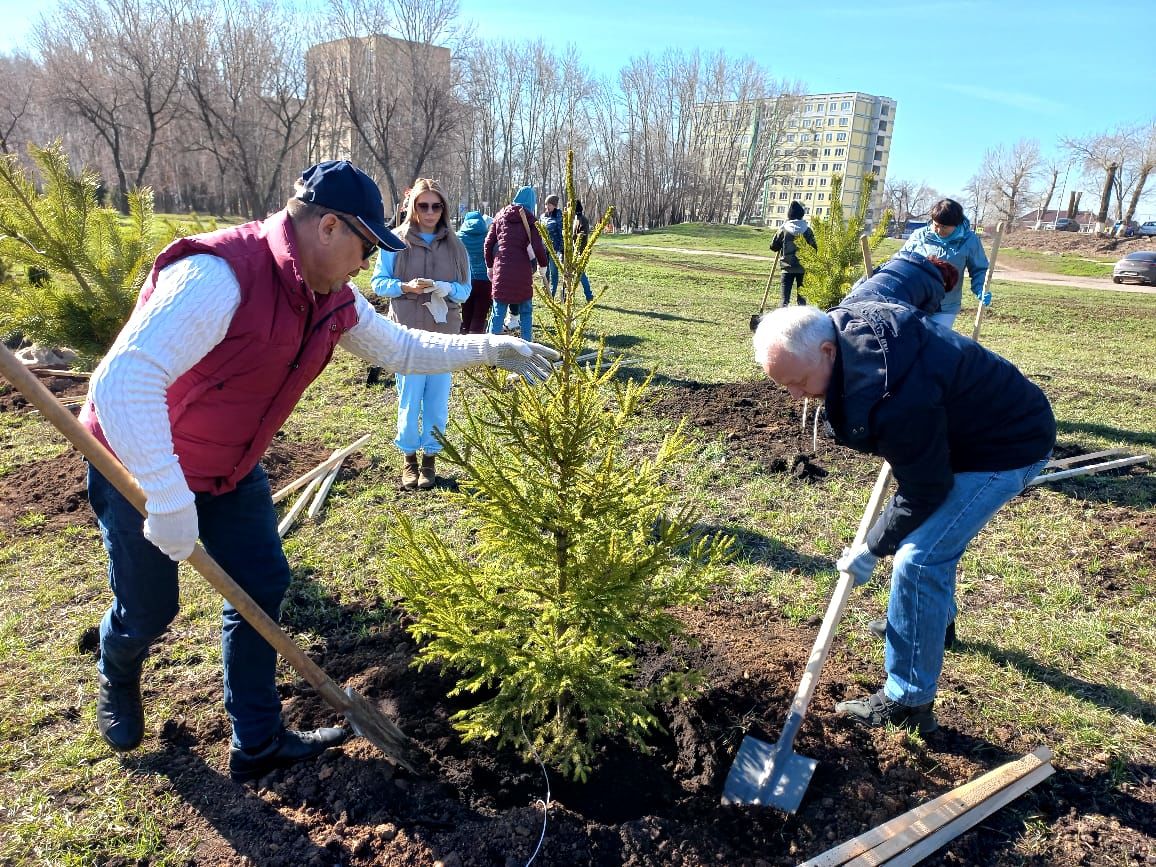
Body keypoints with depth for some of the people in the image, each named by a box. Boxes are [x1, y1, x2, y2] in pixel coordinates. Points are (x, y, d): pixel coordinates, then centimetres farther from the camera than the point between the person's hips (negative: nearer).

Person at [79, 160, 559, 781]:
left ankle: (258, 743, 20)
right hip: (141, 467, -7)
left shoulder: (332, 299, -6)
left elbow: (401, 348, 8)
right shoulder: (218, 274, -34)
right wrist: (167, 497, -41)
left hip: (230, 469, 7)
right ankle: (117, 681, 46)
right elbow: (123, 379, -40)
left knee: (262, 584, 4)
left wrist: (489, 348, -1)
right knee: (148, 610, 7)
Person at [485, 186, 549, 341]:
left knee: (498, 312, 7)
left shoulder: (500, 216, 10)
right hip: (523, 272, -2)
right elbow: (538, 247, -8)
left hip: (501, 270, 3)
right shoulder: (530, 220, -2)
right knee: (526, 311, 11)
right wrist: (542, 264, 9)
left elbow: (488, 243, 9)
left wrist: (490, 265, 20)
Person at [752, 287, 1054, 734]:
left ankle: (909, 702, -2)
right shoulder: (845, 318, -12)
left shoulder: (891, 397, -40)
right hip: (967, 423, 10)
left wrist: (871, 548, -13)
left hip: (1007, 445, -10)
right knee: (930, 529, 26)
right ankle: (936, 615, 51)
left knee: (918, 558, -15)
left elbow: (923, 491, -27)